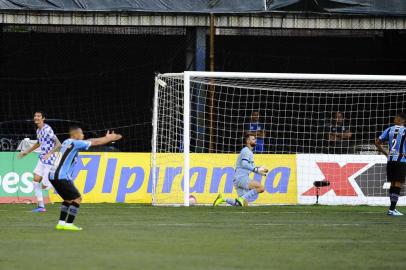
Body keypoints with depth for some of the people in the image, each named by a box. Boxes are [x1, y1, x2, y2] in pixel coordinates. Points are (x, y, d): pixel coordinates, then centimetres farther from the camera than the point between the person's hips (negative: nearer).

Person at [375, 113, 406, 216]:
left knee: (393, 184, 15)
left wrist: (386, 153, 14)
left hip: (390, 160, 5)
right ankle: (392, 209, -8)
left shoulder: (389, 130, 7)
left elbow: (377, 142, 6)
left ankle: (392, 208, 19)